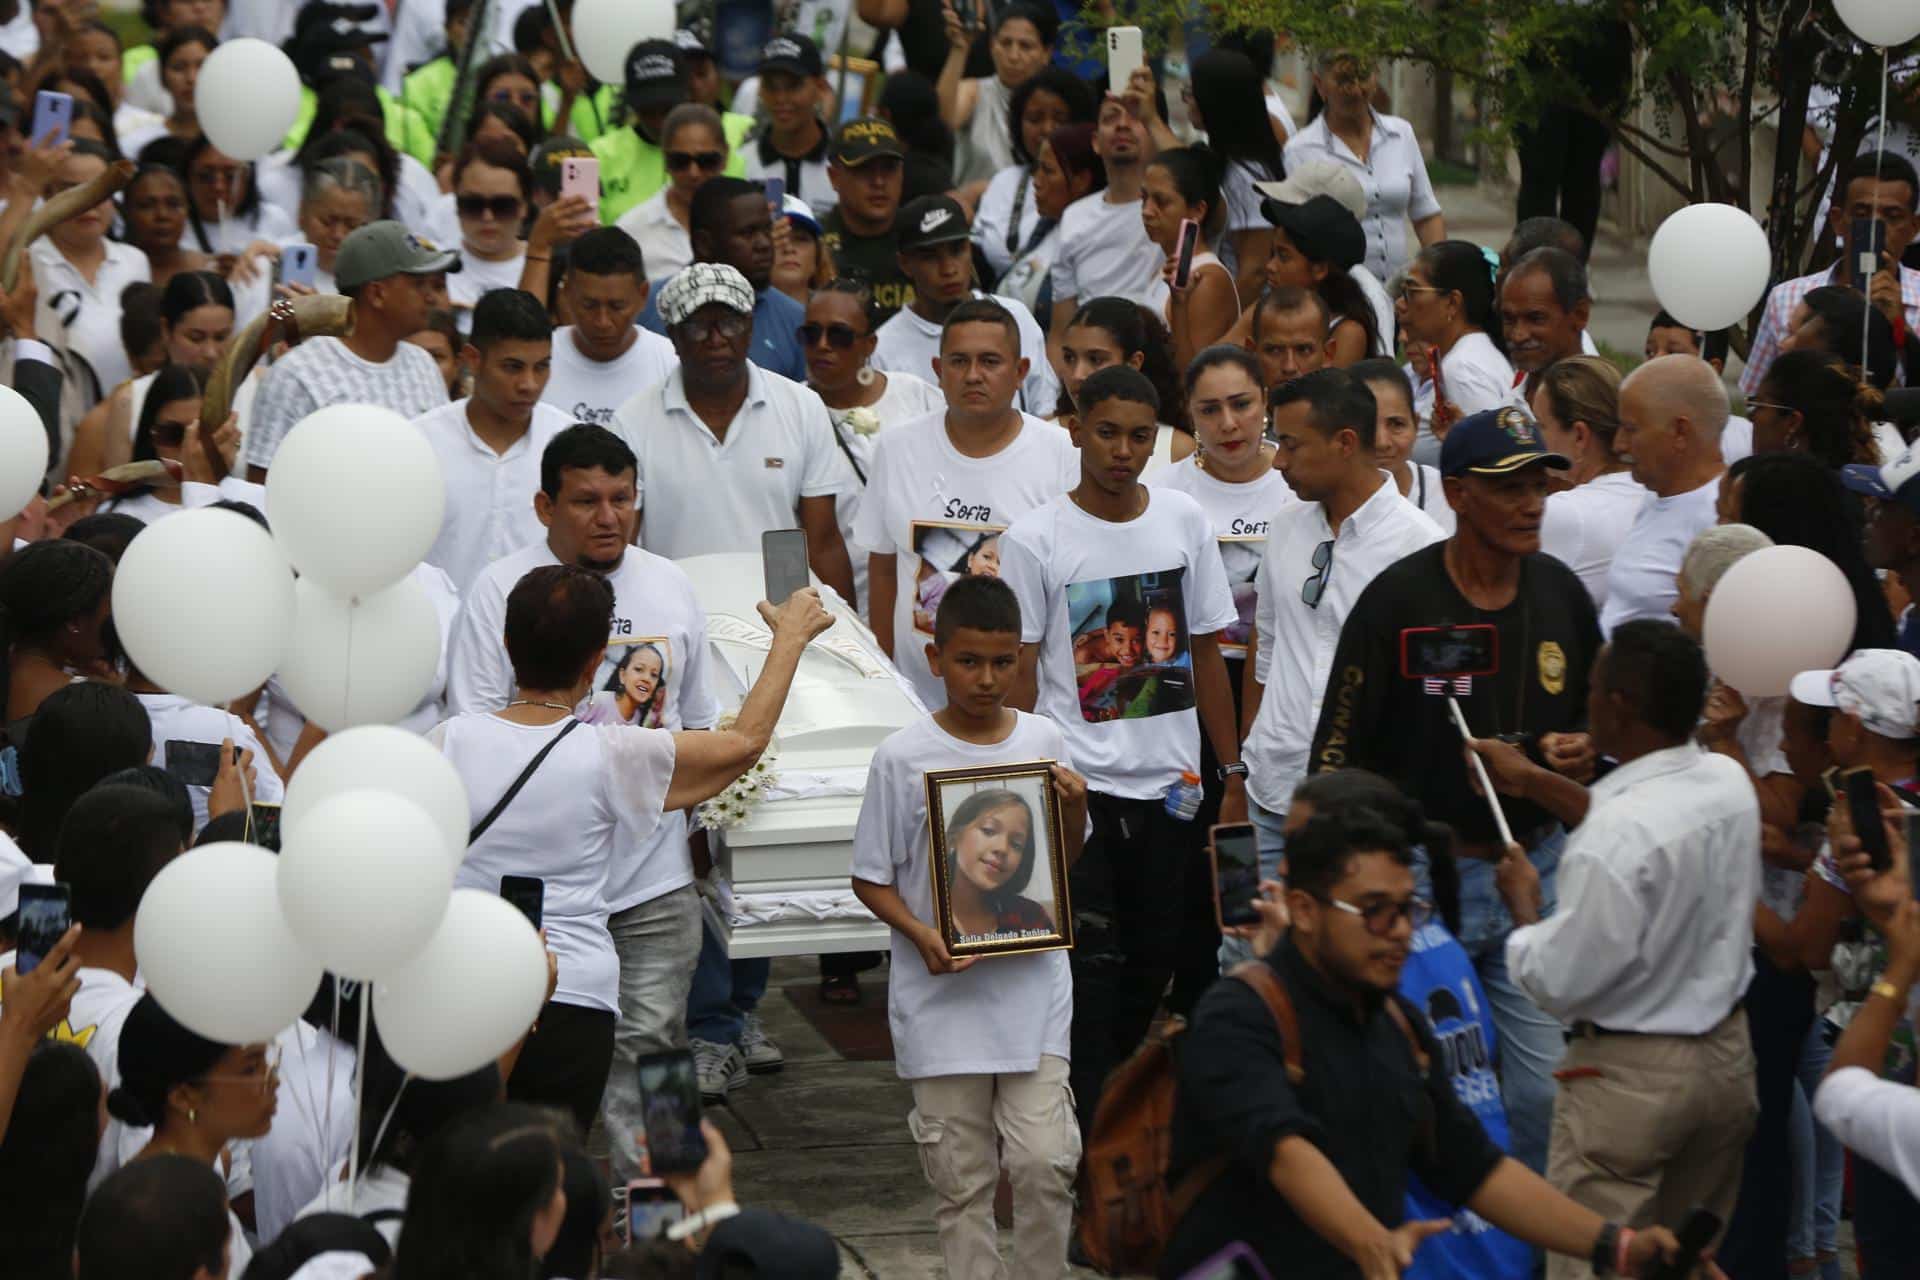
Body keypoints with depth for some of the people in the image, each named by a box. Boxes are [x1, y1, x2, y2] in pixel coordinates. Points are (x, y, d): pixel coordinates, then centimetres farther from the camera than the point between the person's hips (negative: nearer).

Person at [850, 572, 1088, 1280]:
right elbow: (871, 878, -1)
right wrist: (922, 936, -17)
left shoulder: (1044, 743, 2)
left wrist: (1076, 810, -5)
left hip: (1033, 988, 2)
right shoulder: (902, 758, -7)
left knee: (1045, 1162, -6)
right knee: (962, 1176, 5)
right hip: (942, 1000, -1)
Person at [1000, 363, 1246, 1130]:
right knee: (1091, 966, -6)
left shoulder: (1184, 521, 6)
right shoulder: (1034, 540, -5)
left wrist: (1233, 776, 11)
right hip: (1080, 786, -4)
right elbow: (1018, 675, -3)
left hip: (1170, 784, 4)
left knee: (1154, 960, 9)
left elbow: (1207, 652, 12)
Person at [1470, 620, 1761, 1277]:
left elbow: (1561, 984, -21)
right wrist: (1531, 780, 25)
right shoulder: (1728, 782, -3)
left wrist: (1522, 903, -2)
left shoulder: (1614, 838, -28)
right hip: (1726, 1052, 8)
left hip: (1630, 1075, -8)